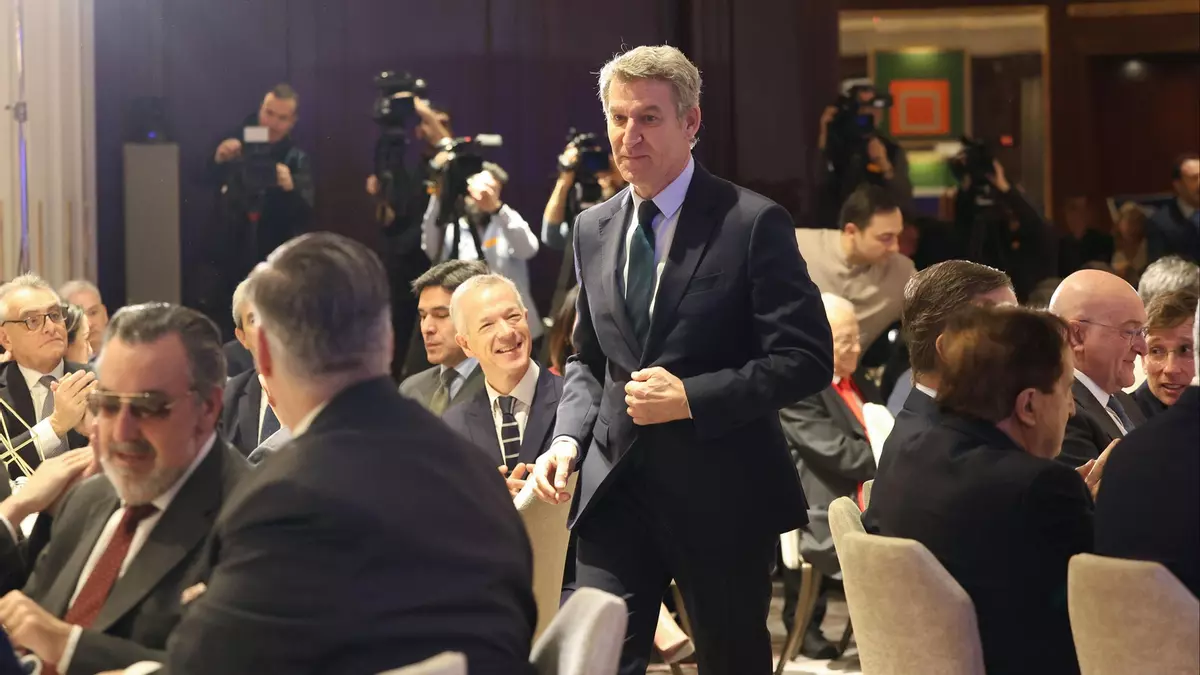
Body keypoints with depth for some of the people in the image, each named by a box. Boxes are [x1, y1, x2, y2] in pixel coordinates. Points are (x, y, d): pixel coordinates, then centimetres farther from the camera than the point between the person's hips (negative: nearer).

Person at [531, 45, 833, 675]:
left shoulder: (752, 222, -9)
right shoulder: (593, 228, 10)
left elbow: (807, 357, -13)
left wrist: (692, 398, -20)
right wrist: (567, 438, 0)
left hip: (720, 493, -4)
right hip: (615, 487, 4)